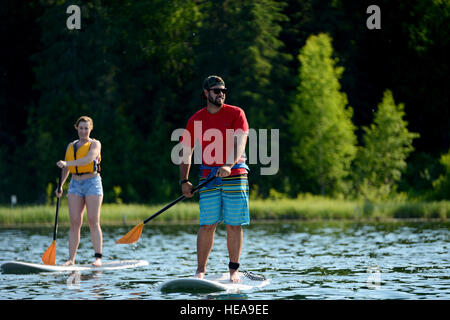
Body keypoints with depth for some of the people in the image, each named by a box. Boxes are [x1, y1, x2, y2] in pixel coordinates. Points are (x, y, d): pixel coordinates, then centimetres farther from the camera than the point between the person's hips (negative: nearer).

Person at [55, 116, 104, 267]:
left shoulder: (95, 144, 1)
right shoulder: (71, 146, 17)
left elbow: (89, 159, -18)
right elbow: (66, 168, 21)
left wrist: (67, 163, -25)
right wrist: (60, 185, 8)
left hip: (92, 183, -4)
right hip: (75, 185, 4)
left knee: (93, 222, -9)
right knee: (75, 223, -3)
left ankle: (98, 258, -10)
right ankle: (71, 259, -4)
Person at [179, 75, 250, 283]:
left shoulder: (236, 114, 1)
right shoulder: (196, 120, 7)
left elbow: (240, 143, -12)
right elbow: (186, 151, 9)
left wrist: (229, 165, -28)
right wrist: (184, 181, -1)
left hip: (235, 174, -1)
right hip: (208, 177, 1)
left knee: (234, 225, 0)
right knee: (207, 225, -5)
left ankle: (234, 271, 7)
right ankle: (200, 271, 0)